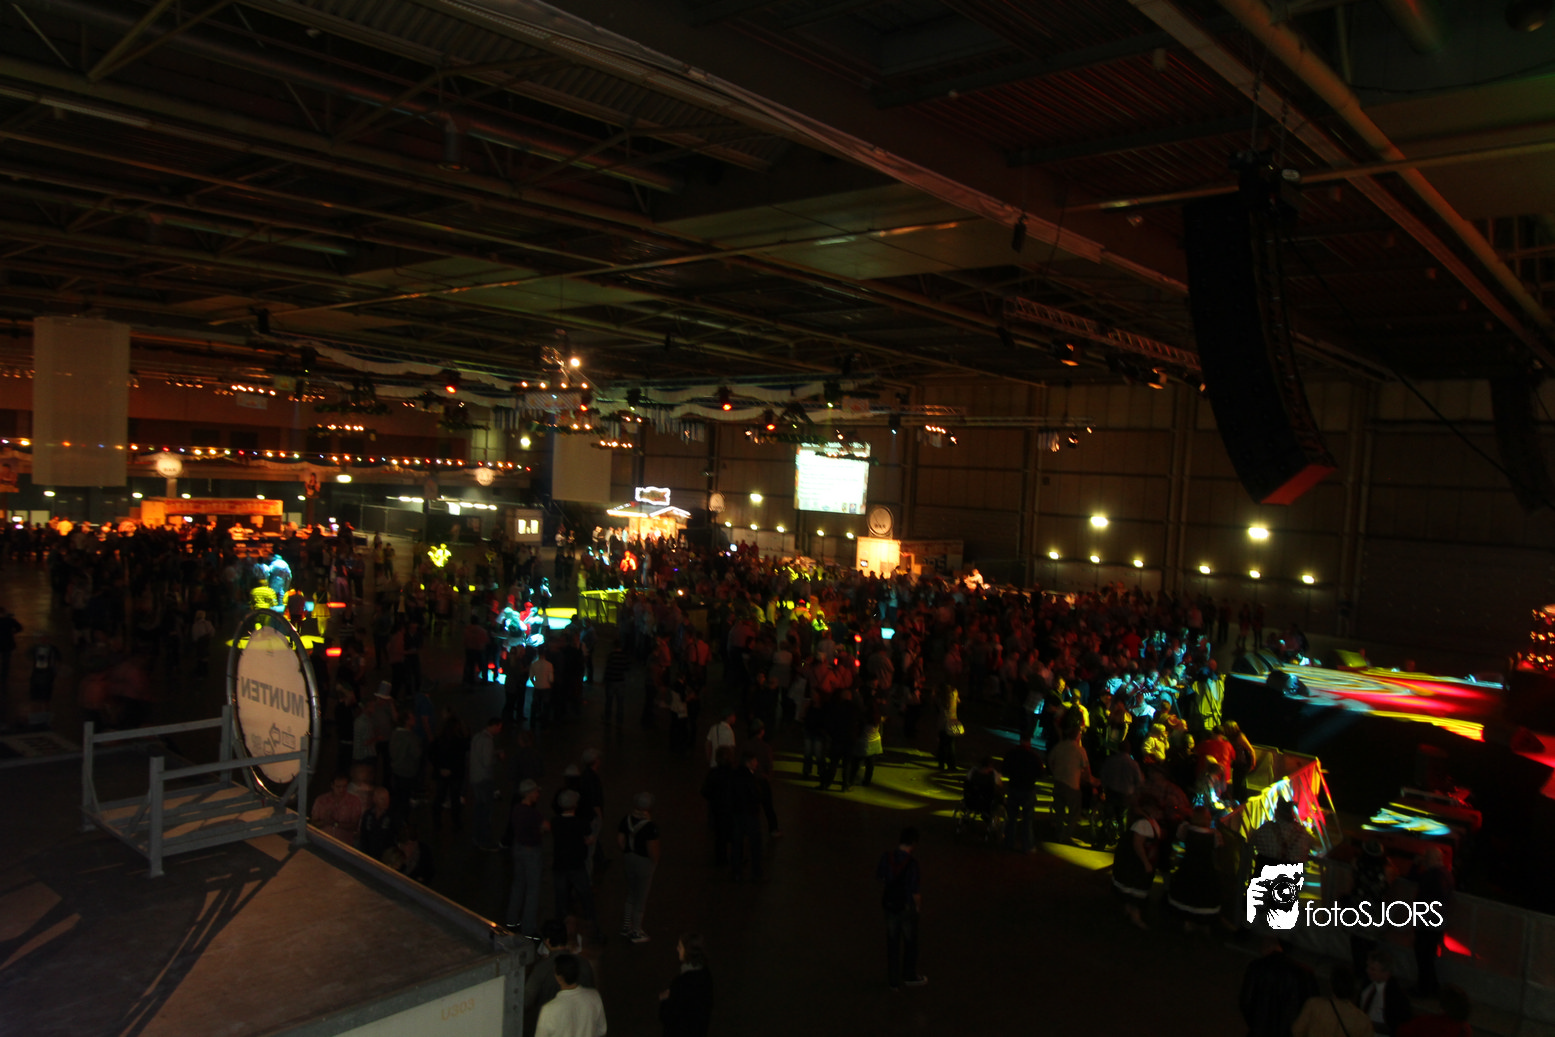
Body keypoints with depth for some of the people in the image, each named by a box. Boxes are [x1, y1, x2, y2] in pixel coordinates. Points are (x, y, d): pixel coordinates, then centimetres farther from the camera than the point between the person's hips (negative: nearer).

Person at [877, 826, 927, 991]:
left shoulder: (887, 856, -13)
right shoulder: (912, 863, -27)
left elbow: (879, 876, 4)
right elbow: (916, 891, -22)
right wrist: (919, 906, -4)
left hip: (889, 905, 4)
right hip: (907, 907, -4)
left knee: (893, 943, 17)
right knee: (910, 942, 19)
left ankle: (894, 980, 28)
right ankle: (909, 976, 37)